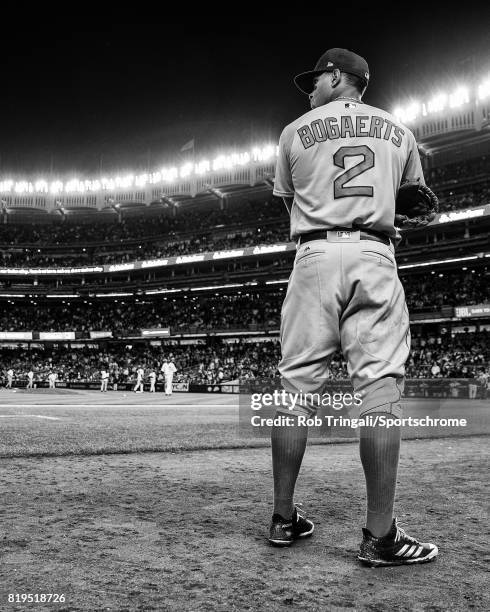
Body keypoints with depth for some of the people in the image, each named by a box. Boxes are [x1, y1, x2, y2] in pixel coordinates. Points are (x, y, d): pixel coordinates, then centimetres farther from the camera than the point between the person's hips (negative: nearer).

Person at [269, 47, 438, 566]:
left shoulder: (296, 131, 13)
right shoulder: (398, 130, 17)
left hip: (315, 256, 0)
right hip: (376, 257, 0)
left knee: (297, 386, 3)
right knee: (380, 388, -5)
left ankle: (283, 518, 10)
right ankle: (379, 534, -6)